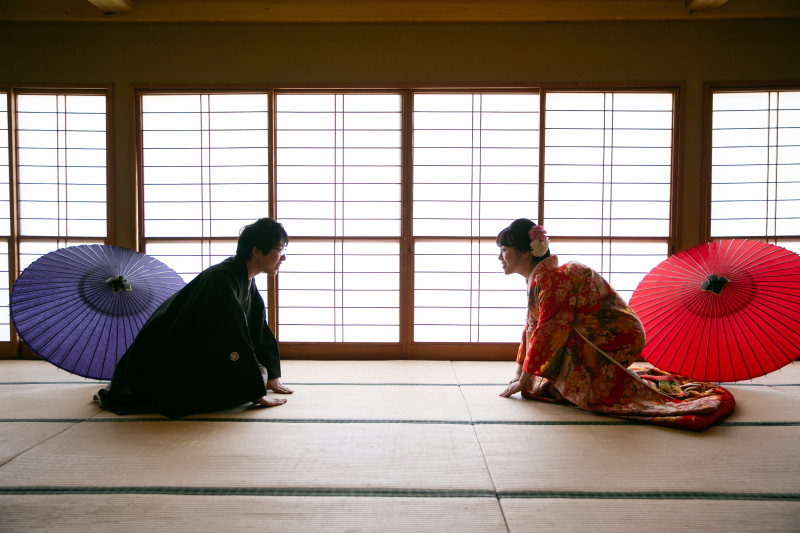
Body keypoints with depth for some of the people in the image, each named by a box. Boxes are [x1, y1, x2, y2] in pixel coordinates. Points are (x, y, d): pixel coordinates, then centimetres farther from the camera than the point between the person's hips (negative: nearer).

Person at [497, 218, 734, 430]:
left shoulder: (550, 279, -24)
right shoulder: (537, 277, 9)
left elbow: (547, 329, -24)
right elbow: (532, 325, 13)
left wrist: (524, 381, -17)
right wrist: (519, 373, 12)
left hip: (616, 335, -10)